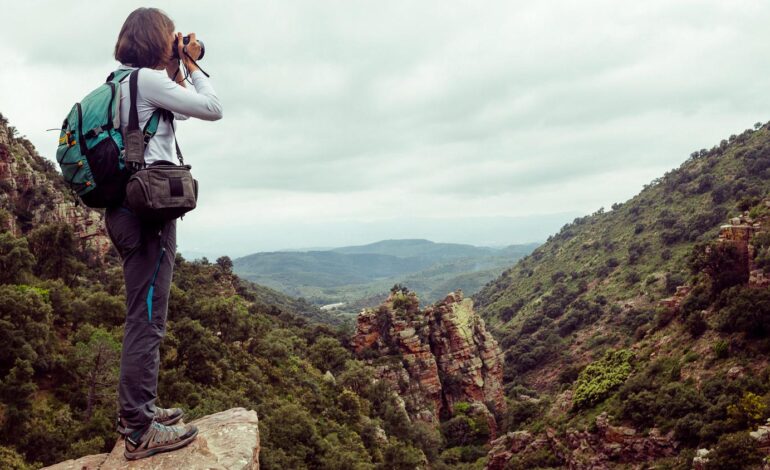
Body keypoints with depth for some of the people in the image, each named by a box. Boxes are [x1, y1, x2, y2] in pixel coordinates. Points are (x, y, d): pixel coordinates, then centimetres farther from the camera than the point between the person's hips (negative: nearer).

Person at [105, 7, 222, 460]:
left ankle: (139, 410, 26)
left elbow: (178, 110, 29)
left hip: (129, 209, 10)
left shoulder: (126, 82, 19)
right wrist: (192, 66, 2)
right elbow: (213, 109, -10)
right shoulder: (149, 79, -9)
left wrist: (177, 73, 20)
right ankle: (140, 431, -3)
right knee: (147, 319, -8)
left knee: (144, 317, 16)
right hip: (149, 208, -10)